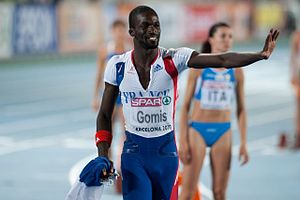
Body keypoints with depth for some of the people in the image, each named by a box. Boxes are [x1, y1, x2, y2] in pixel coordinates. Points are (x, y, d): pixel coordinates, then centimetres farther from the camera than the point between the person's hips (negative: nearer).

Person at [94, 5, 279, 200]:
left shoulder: (173, 59, -8)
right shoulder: (117, 65, -4)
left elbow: (223, 60, -20)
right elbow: (105, 115, 4)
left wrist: (260, 55, -36)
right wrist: (103, 156, -6)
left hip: (166, 149, 1)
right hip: (134, 153, -1)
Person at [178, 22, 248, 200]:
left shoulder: (236, 72, 3)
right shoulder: (198, 68, -4)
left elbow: (241, 109, 8)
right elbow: (186, 105, -2)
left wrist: (244, 143, 2)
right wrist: (183, 141, -8)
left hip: (223, 132, 3)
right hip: (197, 130, -2)